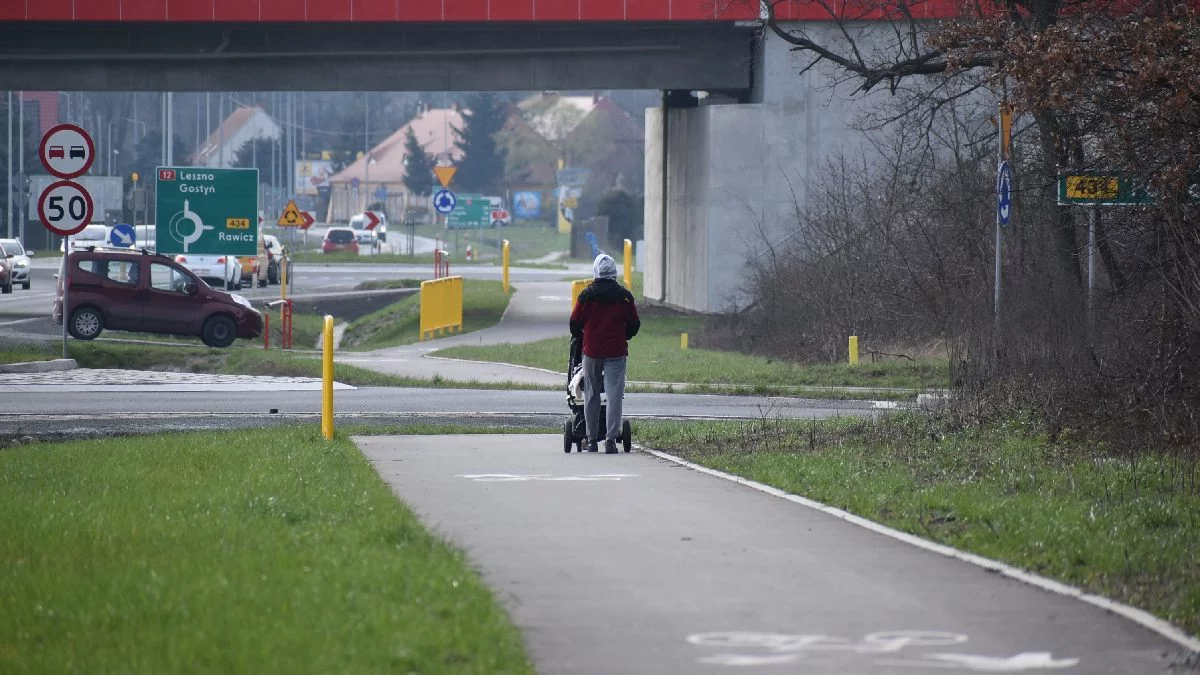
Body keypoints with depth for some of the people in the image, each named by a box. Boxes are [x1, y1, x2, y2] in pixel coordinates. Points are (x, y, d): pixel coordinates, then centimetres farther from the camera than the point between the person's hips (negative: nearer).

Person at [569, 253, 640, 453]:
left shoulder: (586, 295, -3)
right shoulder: (624, 296, -1)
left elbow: (575, 322, 3)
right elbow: (634, 324, 5)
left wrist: (579, 336, 24)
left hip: (591, 352, 1)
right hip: (616, 352, 0)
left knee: (591, 396, 10)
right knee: (614, 395, -2)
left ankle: (591, 439, 13)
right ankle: (611, 439, -9)